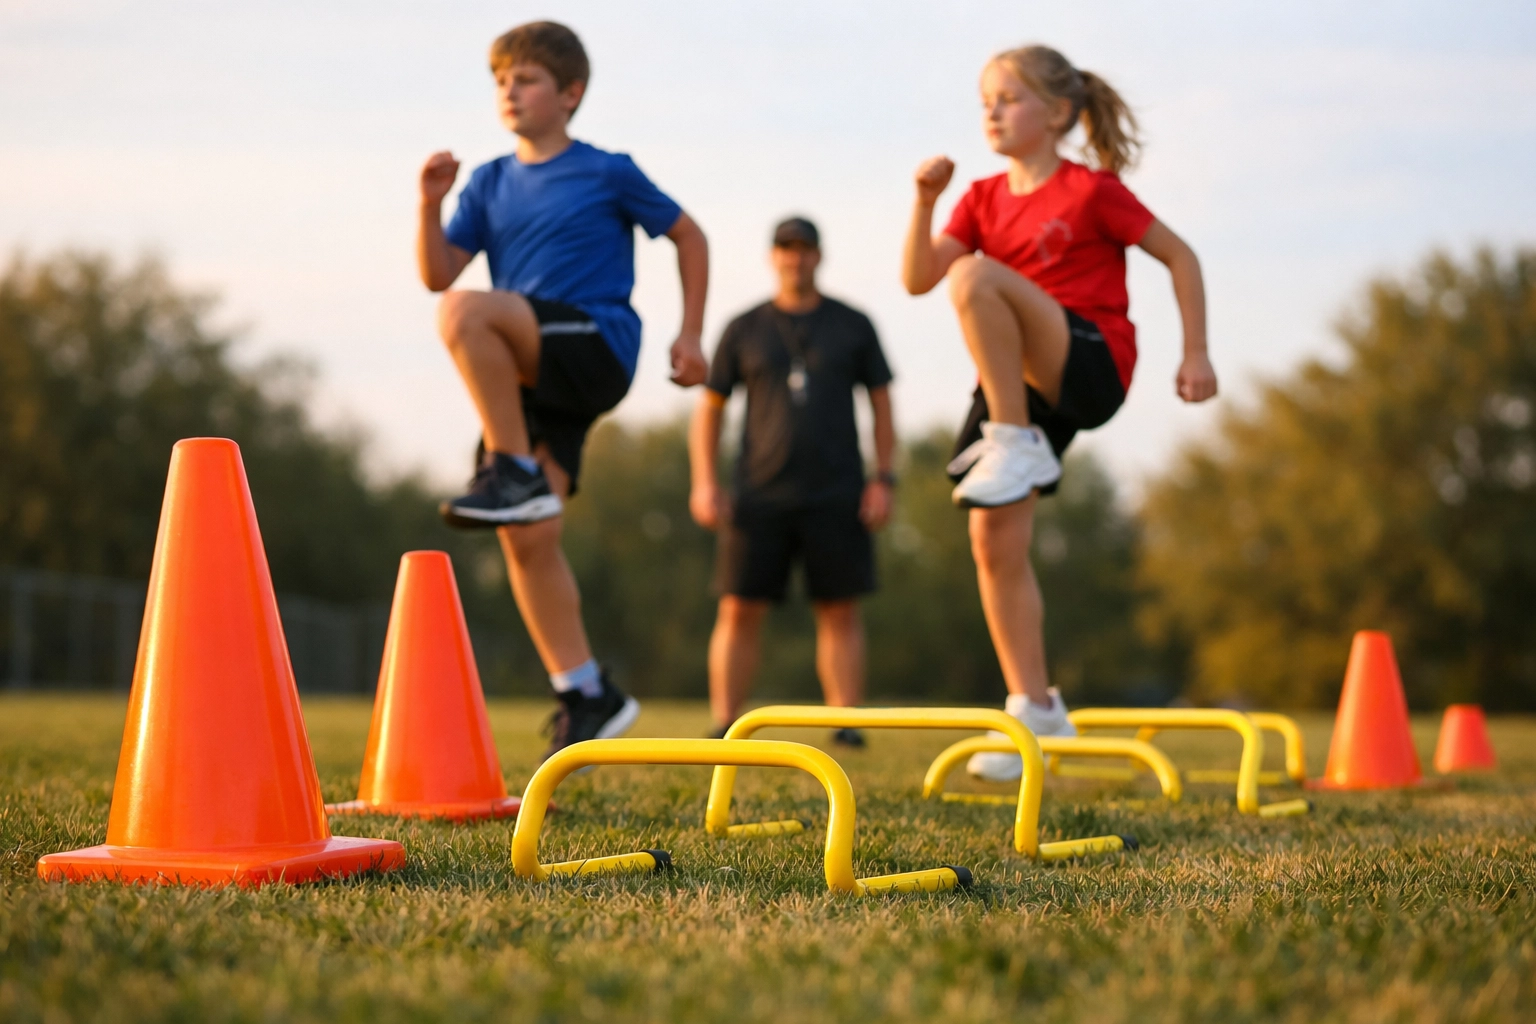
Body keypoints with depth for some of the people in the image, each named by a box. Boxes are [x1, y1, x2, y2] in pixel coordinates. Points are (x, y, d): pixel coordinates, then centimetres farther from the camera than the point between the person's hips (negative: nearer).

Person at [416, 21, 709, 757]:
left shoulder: (608, 173, 4)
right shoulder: (490, 183, 15)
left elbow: (688, 235, 14)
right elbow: (437, 274, 7)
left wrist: (690, 335, 7)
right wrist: (431, 205, -9)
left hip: (594, 349, -6)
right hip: (526, 377, 6)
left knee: (467, 312, -31)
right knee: (525, 539, -1)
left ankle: (515, 474, -23)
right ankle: (586, 693, 9)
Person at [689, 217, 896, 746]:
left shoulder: (853, 325, 9)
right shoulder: (744, 330, 8)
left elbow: (882, 404, 11)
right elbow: (709, 409, 11)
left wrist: (883, 479, 0)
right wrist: (704, 483, 0)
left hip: (836, 497, 0)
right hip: (760, 496, 0)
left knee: (840, 610, -2)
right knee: (740, 608, -3)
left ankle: (845, 723, 2)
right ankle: (724, 726, 1)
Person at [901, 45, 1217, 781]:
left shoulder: (1092, 191, -3)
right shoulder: (984, 200, 11)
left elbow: (1180, 256, 2)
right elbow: (917, 279, 1)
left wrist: (1195, 354, -3)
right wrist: (926, 201, -13)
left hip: (1089, 364, -6)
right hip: (1013, 382, 6)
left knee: (975, 275, -29)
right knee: (993, 542, -2)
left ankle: (1016, 443, -24)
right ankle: (1035, 707, 7)